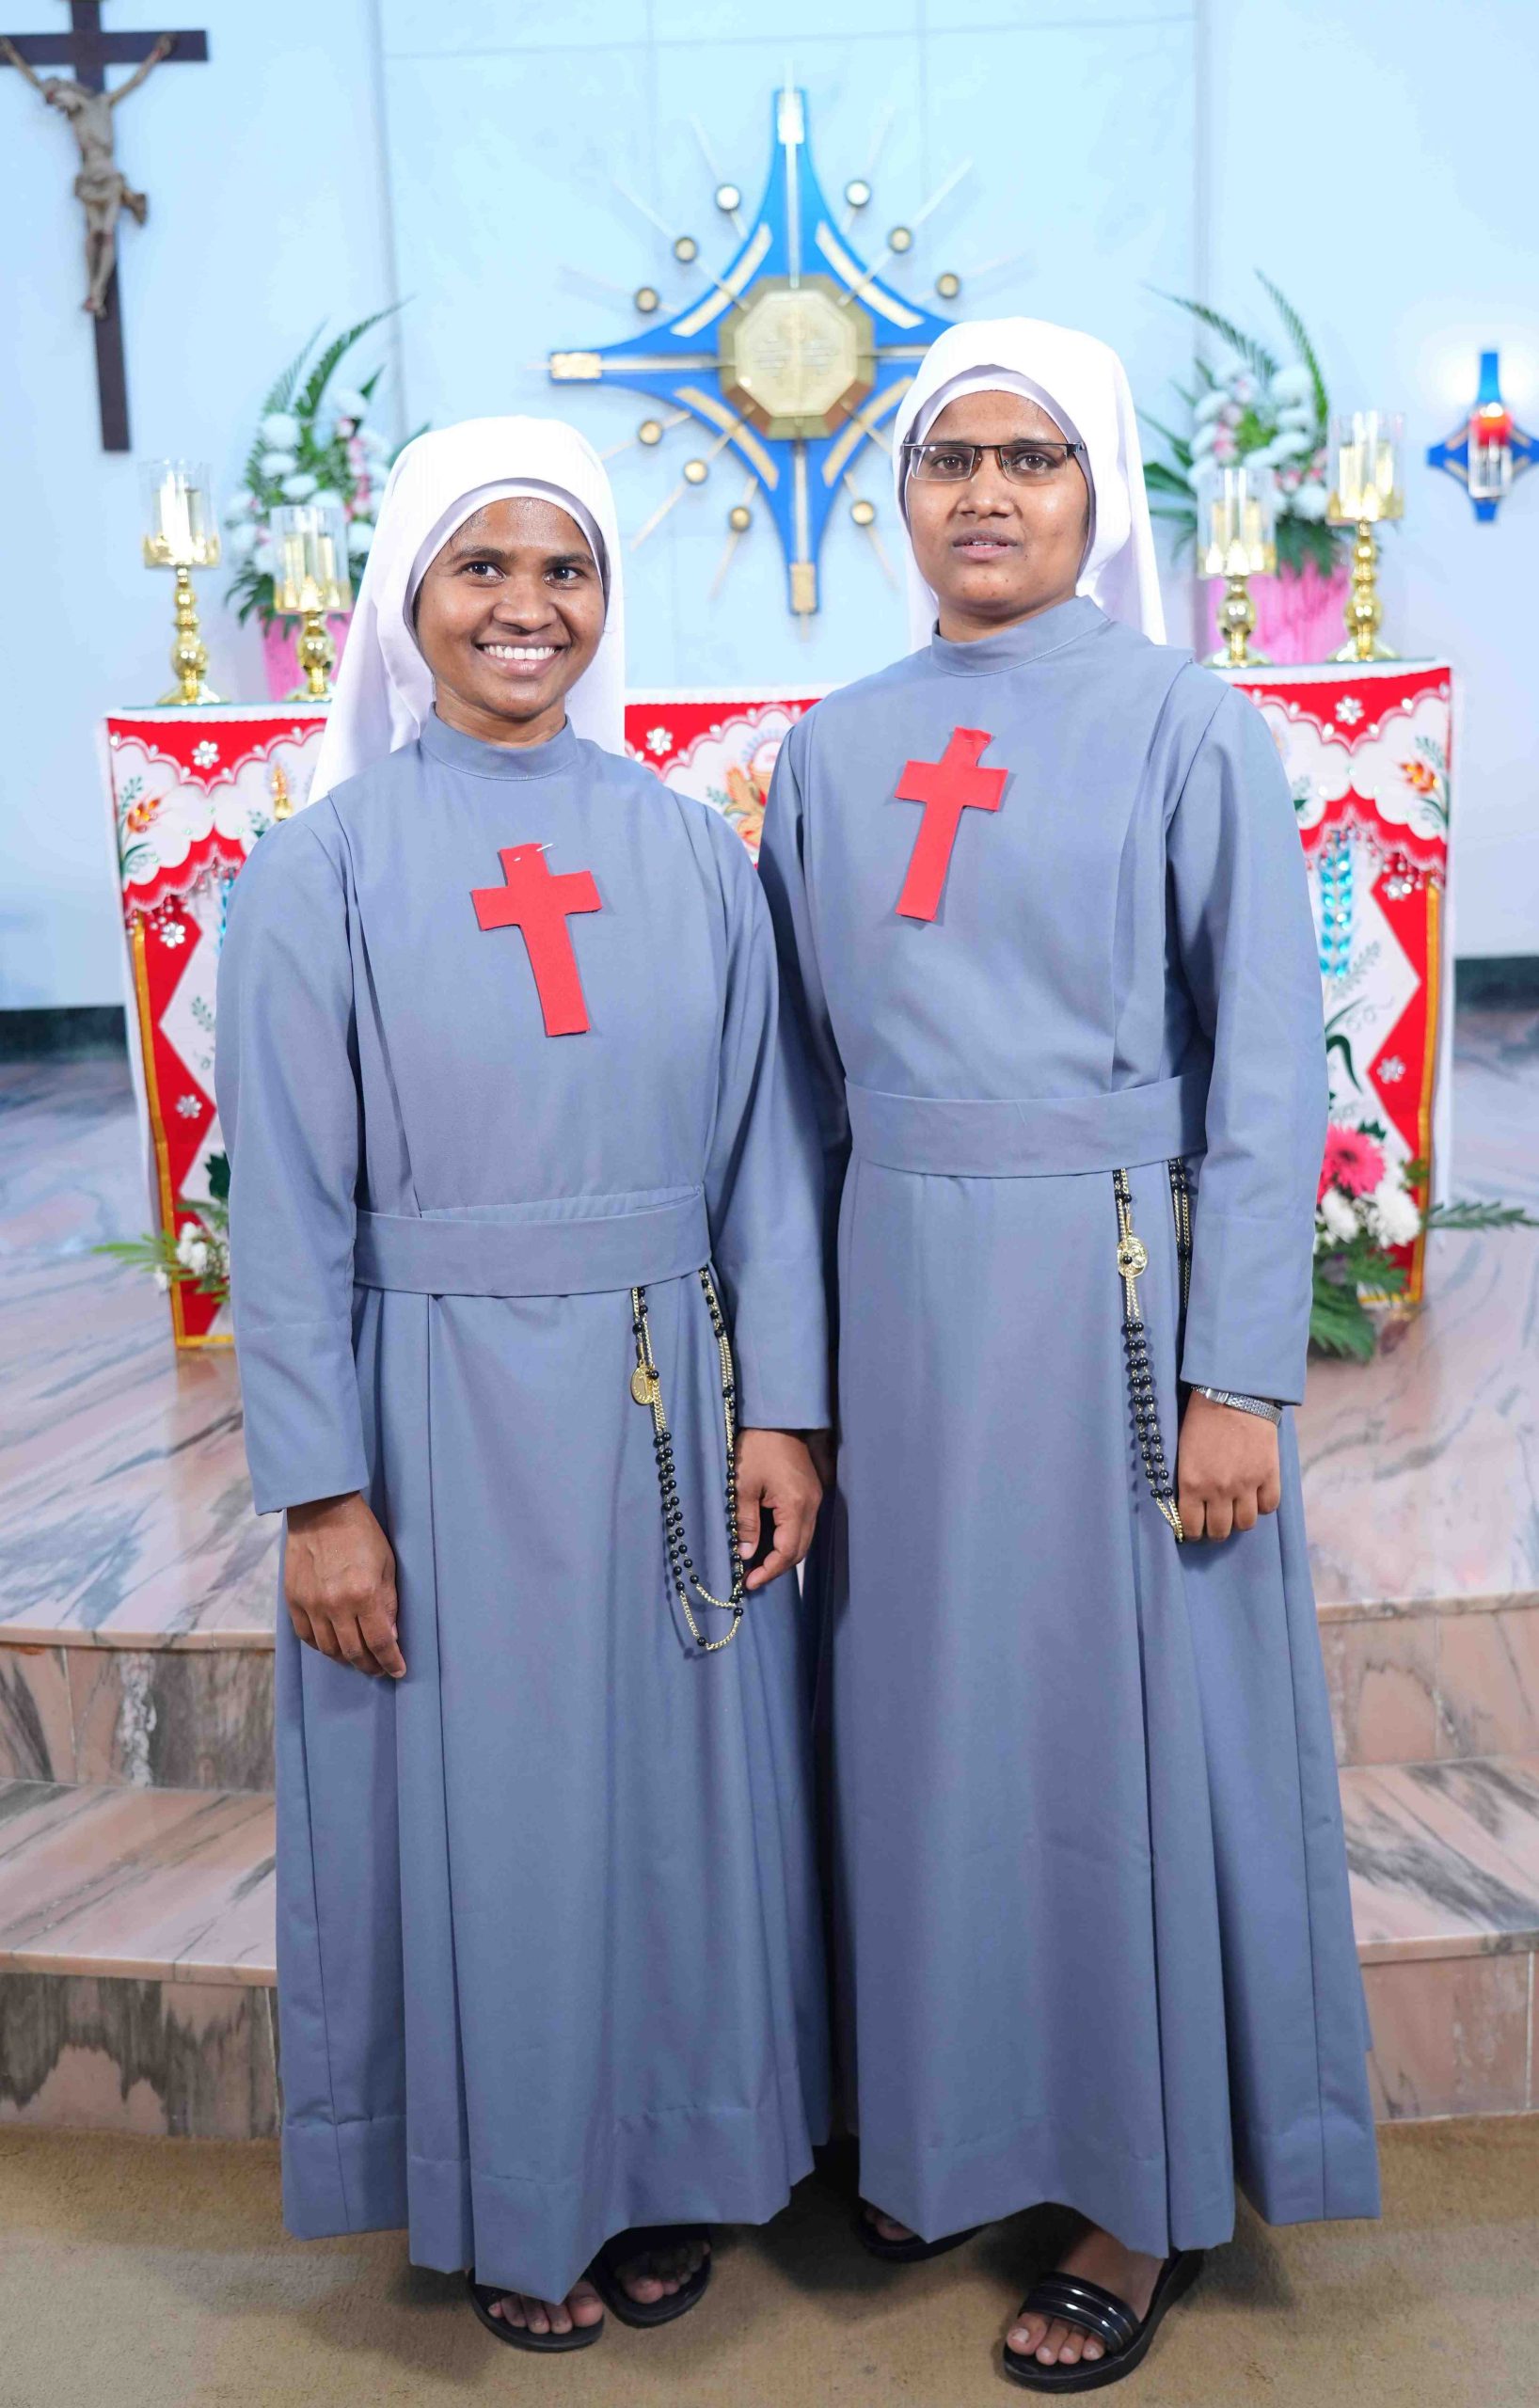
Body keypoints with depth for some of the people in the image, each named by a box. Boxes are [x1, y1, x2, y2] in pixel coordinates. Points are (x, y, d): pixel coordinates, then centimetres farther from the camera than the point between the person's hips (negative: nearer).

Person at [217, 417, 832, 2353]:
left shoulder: (687, 847, 4)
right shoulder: (324, 863, -3)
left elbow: (761, 1151, 4)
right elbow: (287, 1201, -5)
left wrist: (779, 1411, -2)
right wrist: (320, 1495, -8)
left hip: (663, 1402, 3)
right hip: (445, 1411, -2)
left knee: (679, 1791, 13)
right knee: (488, 1809, 11)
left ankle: (668, 2166, 37)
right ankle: (513, 2201, 35)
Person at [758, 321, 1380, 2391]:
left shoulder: (1188, 728, -4)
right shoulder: (835, 750, 8)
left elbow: (1262, 1073, -7)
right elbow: (806, 1063, 10)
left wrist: (1239, 1379, -12)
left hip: (1113, 1286, -4)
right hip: (902, 1292, 4)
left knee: (1122, 1708, 6)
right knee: (928, 1699, 13)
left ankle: (1148, 2193, 26)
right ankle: (951, 2119, 35)